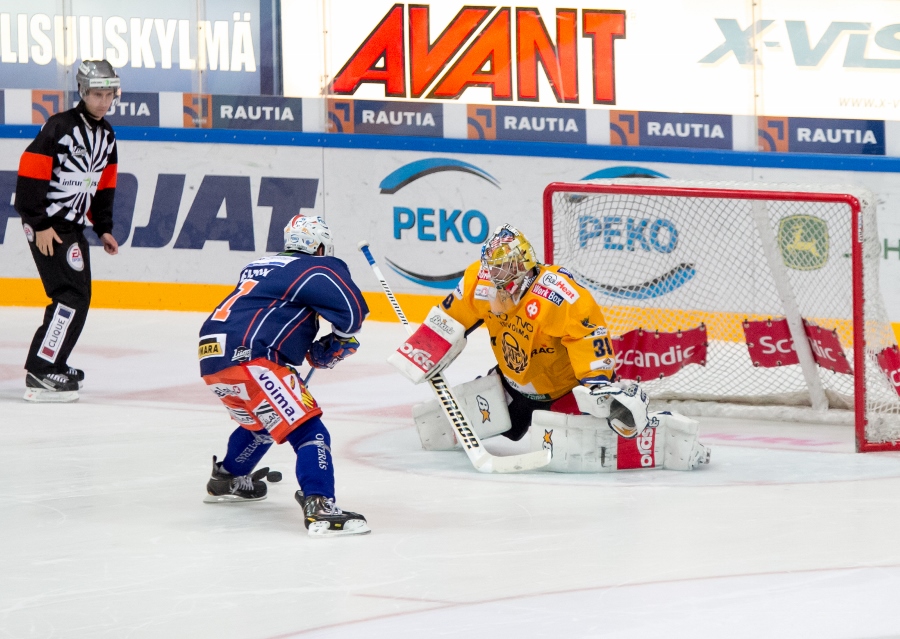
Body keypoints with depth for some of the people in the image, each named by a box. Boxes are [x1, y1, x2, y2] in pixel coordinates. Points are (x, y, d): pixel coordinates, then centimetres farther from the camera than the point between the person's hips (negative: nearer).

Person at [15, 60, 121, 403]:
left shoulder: (106, 135, 11)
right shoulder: (60, 127, -16)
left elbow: (104, 184, 20)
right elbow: (30, 173, -19)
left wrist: (104, 228, 18)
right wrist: (40, 224, -21)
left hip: (72, 225, 9)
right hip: (45, 223, -9)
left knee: (77, 296, 14)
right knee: (72, 296, -16)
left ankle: (52, 362, 27)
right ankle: (40, 374, -18)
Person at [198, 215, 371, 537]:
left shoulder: (257, 268, 25)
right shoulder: (317, 269, 2)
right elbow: (353, 309, -8)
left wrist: (309, 349, 24)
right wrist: (332, 348, 10)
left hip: (211, 357, 9)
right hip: (247, 360, -9)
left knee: (263, 420, 34)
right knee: (307, 430, -12)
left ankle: (226, 480, 50)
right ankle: (319, 509, -28)